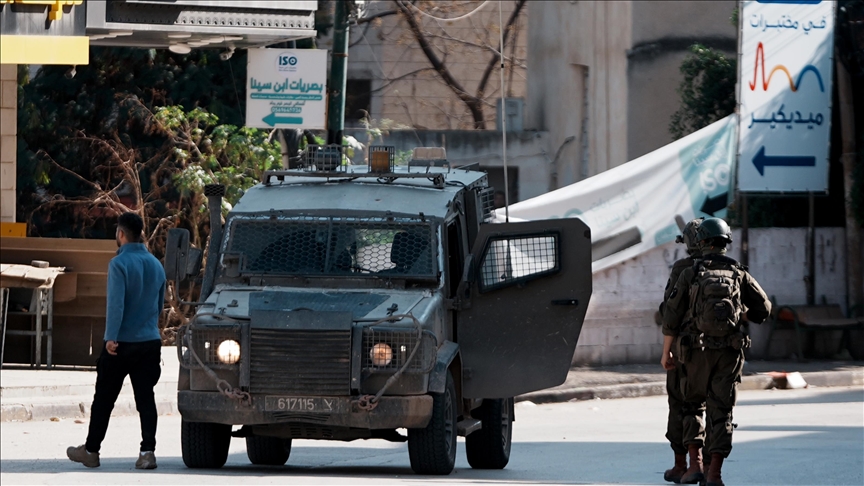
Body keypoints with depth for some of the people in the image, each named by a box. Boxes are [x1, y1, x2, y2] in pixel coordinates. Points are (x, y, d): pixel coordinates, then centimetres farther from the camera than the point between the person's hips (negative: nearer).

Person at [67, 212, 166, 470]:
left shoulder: (119, 263, -11)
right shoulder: (156, 265, 10)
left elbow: (116, 303, -20)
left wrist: (112, 337, -22)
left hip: (122, 343, -5)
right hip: (150, 342, 5)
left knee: (104, 399, 7)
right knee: (145, 399, 2)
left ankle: (91, 450, 16)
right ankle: (147, 451, -9)